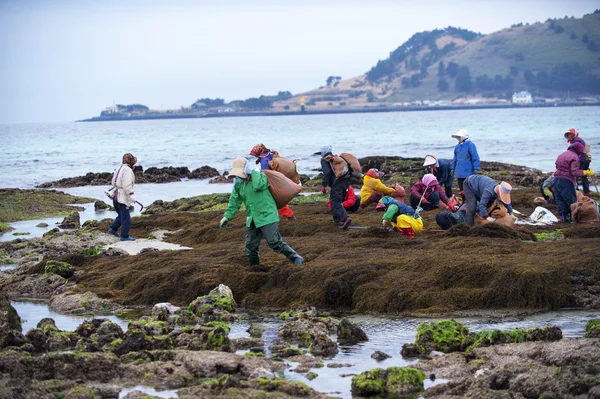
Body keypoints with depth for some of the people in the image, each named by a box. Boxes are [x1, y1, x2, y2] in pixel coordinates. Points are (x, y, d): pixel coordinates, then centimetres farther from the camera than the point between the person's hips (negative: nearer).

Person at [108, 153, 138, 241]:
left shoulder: (119, 169, 11)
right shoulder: (127, 170, -17)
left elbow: (113, 182, 20)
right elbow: (127, 185, -25)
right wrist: (132, 195, -23)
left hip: (116, 196, 9)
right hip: (122, 197, -9)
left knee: (121, 215, 25)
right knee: (126, 218, -1)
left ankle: (113, 228, 24)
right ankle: (124, 236, 2)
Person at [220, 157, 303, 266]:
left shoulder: (260, 176, -10)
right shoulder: (239, 184, 9)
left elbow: (258, 186, -33)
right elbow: (234, 201, 12)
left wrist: (253, 172, -19)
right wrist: (227, 216, 3)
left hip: (267, 216, -7)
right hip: (253, 220, 7)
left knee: (275, 243, -14)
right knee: (250, 247, 6)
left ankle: (296, 258, -4)